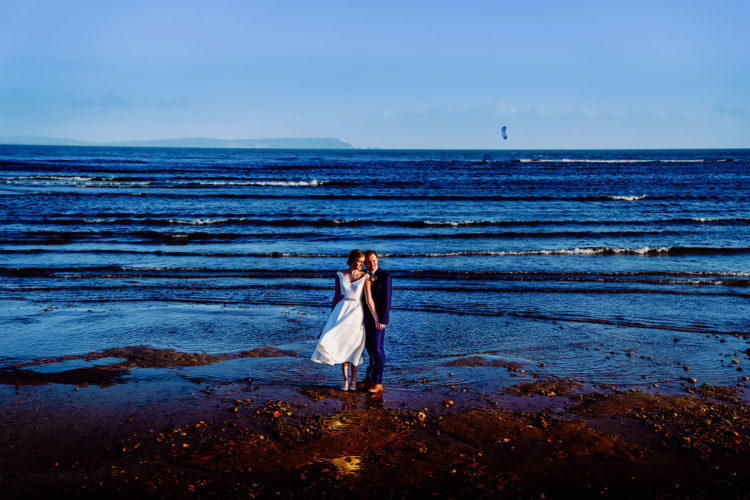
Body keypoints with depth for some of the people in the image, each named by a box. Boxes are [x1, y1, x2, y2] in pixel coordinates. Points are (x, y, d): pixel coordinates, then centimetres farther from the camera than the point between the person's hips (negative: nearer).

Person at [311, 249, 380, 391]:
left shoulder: (364, 277, -4)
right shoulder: (340, 275, 3)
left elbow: (369, 300, -6)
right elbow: (336, 296, 11)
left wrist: (377, 320, -10)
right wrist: (332, 315, 12)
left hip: (357, 312, -2)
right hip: (342, 310, 2)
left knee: (354, 347, 3)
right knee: (342, 345, -1)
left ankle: (353, 381, 14)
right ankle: (345, 381, 6)